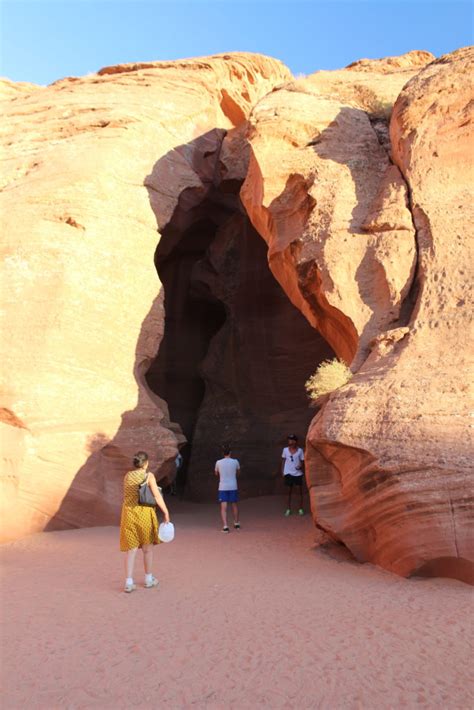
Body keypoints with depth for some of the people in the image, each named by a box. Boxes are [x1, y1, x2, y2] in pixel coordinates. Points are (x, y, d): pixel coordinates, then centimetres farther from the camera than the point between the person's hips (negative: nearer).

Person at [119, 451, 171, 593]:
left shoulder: (127, 476, 4)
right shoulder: (149, 475, -8)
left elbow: (127, 495, 10)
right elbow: (157, 496, -10)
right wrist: (166, 513, -4)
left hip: (128, 513, 3)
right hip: (144, 513, -3)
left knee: (131, 549, 8)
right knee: (147, 548, 14)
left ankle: (129, 582, 4)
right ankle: (149, 579, 26)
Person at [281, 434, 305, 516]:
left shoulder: (300, 450, -2)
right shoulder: (285, 450, 0)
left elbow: (302, 461, 1)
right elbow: (283, 460, 7)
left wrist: (301, 467, -19)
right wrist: (282, 471, 2)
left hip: (298, 473, 0)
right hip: (288, 473, 1)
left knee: (300, 490, 4)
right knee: (289, 491, 7)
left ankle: (300, 509, 15)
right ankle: (288, 509, 13)